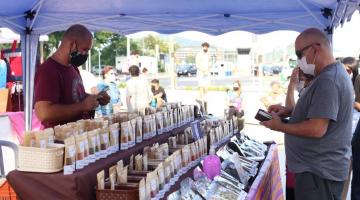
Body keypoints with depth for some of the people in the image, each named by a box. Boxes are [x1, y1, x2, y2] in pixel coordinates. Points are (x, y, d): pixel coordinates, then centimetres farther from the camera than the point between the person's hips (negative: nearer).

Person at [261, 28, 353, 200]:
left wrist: (280, 127, -15)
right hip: (321, 166, 10)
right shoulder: (334, 73, 11)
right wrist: (288, 111, 7)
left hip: (318, 171, -10)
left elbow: (317, 129, -28)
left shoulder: (327, 80, -23)